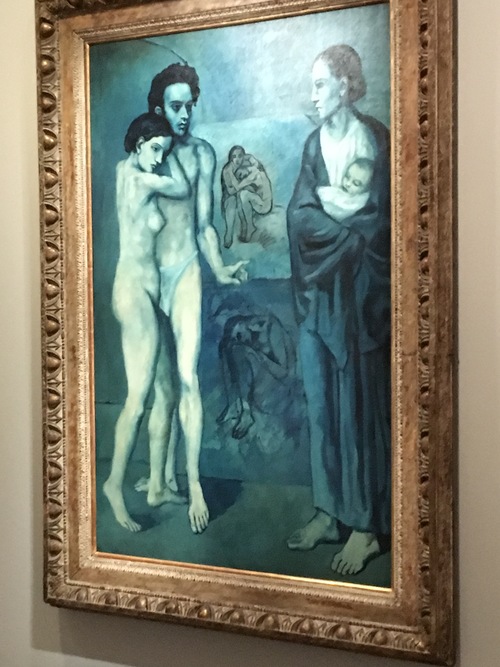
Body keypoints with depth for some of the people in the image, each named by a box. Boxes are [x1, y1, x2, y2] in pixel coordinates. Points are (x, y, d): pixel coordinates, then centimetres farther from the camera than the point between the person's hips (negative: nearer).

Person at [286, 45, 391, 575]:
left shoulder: (376, 141, -7)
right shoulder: (315, 143, 11)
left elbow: (377, 221, -12)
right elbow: (298, 214, 0)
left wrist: (325, 220, -6)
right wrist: (348, 226, -12)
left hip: (358, 294, -6)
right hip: (316, 292, 6)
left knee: (359, 407, 0)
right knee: (320, 403, 9)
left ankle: (367, 525, 12)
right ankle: (330, 511, 22)